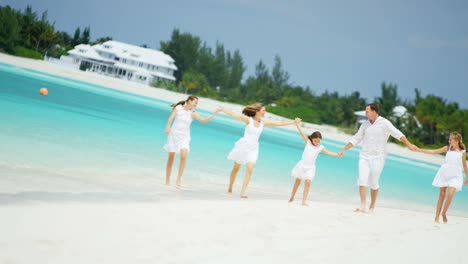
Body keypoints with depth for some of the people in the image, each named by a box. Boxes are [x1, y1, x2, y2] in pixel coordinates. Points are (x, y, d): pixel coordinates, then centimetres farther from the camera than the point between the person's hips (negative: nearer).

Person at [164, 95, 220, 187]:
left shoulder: (193, 113, -1)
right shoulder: (178, 108, -1)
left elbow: (204, 120, -12)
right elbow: (170, 118, -11)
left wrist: (214, 113, -23)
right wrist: (167, 127, -30)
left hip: (184, 136, 0)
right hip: (174, 134, 0)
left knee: (183, 156, -22)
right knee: (171, 157, 3)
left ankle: (179, 179, -16)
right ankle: (167, 181, 13)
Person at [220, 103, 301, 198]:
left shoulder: (263, 123, 5)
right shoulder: (248, 119, -7)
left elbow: (279, 123, 8)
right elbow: (234, 115, -14)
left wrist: (293, 122, 7)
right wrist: (222, 110, -21)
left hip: (253, 148, 3)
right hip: (243, 145, -3)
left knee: (249, 169, -15)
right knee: (236, 168, 8)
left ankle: (243, 192, -15)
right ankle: (230, 188, 26)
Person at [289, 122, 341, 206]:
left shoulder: (320, 148, 2)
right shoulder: (307, 142, -2)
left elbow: (328, 152, -4)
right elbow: (301, 133, -8)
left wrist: (337, 154, -18)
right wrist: (297, 124, -16)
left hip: (310, 167, 0)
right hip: (302, 164, 0)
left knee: (308, 182, -12)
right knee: (298, 181, 8)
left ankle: (304, 200, -9)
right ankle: (292, 197, 24)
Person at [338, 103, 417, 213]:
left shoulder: (384, 123, -6)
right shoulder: (365, 124, 10)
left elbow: (397, 134, -18)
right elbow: (356, 139, 18)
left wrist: (408, 144, -30)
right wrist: (344, 149, 16)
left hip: (377, 158, -4)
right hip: (364, 156, 4)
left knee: (374, 183, 1)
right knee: (362, 179, -12)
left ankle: (372, 206, 18)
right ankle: (362, 206, -14)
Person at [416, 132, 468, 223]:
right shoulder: (447, 148, 5)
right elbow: (433, 151, 6)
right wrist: (419, 149, 2)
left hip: (455, 176, -2)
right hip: (444, 174, 2)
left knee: (450, 194, -18)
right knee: (441, 195, 4)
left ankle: (444, 213, 3)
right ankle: (437, 217, 8)